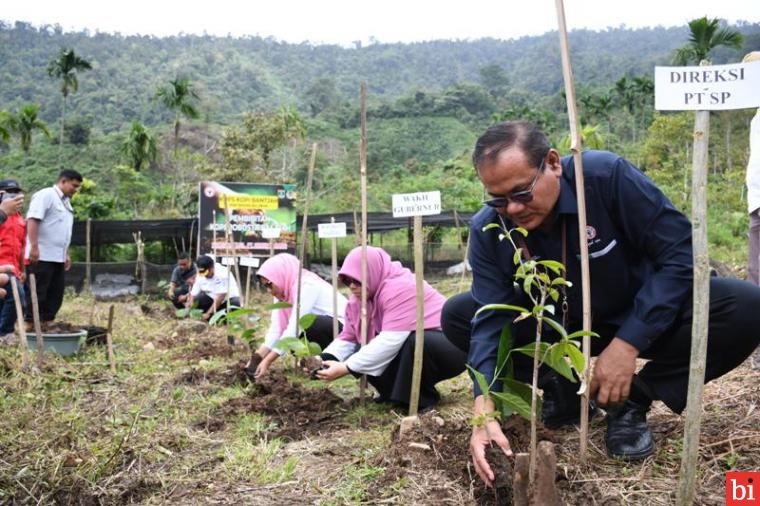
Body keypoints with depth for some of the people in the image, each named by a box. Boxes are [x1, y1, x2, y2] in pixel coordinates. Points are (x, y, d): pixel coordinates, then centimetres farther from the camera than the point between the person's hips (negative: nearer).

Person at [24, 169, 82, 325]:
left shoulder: (65, 202, 21)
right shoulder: (45, 195, -8)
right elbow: (32, 220, -18)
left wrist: (66, 254, 23)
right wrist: (34, 246, -24)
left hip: (58, 257, 9)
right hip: (41, 256, -9)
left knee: (55, 295, 10)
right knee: (37, 294, -5)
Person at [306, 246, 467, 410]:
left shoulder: (400, 288, -27)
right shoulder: (360, 297, -1)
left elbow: (390, 342, -35)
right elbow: (348, 338, -3)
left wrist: (345, 368, -34)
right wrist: (323, 359, -21)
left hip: (451, 347, -7)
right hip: (409, 350, 7)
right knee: (362, 351, -11)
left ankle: (422, 399, -15)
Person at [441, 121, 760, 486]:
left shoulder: (606, 176, -28)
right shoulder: (487, 229, -19)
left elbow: (681, 252, -25)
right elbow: (490, 320, -22)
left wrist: (627, 344, -30)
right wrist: (484, 413, -36)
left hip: (641, 318, -2)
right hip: (557, 325, 2)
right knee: (457, 315, -15)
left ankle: (633, 400, -9)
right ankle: (563, 390, 0)